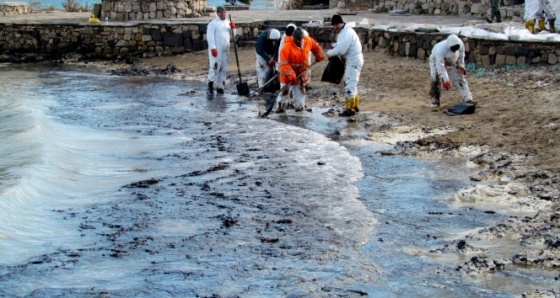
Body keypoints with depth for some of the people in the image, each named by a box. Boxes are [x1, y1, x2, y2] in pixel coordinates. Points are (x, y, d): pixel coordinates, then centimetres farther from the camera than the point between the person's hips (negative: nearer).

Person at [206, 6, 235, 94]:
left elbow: (231, 35, 17)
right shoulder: (213, 23, -4)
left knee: (224, 68, 6)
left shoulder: (227, 22, 15)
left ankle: (220, 86, 12)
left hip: (225, 49, 6)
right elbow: (210, 36, -12)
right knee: (215, 66, -13)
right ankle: (211, 82, 1)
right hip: (216, 49, -6)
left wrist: (232, 28, -3)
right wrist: (213, 48, -21)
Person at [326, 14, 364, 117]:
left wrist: (329, 53, -12)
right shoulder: (343, 31, 11)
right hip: (352, 60, 11)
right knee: (350, 83, 17)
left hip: (354, 61, -11)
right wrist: (334, 46, 4)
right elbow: (341, 44, 24)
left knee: (350, 84, -11)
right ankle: (355, 106, 25)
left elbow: (340, 50, -27)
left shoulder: (347, 33, -22)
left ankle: (350, 109, -10)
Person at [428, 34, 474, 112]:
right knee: (436, 80, -15)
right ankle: (435, 103, -5)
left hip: (451, 63, 4)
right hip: (437, 62, -4)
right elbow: (440, 66, -41)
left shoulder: (460, 44, -26)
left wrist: (461, 66, -5)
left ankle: (468, 100, -5)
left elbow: (461, 55, -1)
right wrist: (445, 80, -44)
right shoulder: (440, 49, -41)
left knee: (459, 79, -5)